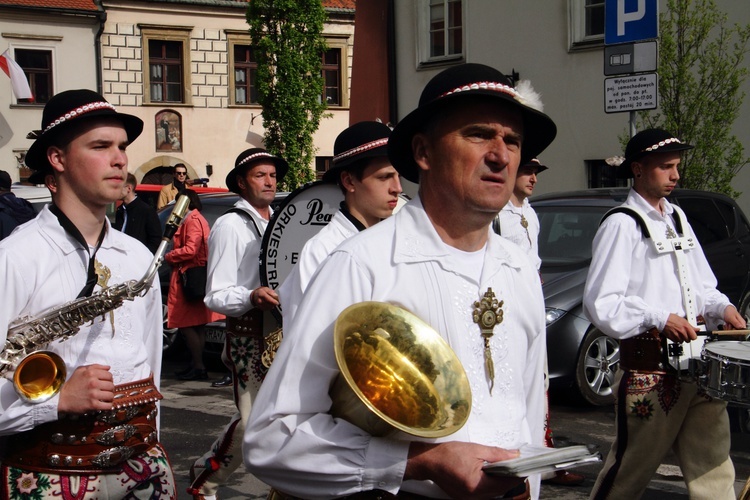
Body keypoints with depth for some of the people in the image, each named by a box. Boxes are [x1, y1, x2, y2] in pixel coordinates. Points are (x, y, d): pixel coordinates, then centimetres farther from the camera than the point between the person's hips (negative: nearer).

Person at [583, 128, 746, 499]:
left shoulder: (676, 217, 16)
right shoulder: (622, 225, -9)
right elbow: (600, 303, -16)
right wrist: (660, 319, -21)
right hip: (649, 367, -7)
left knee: (713, 465, 7)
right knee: (632, 468, 2)